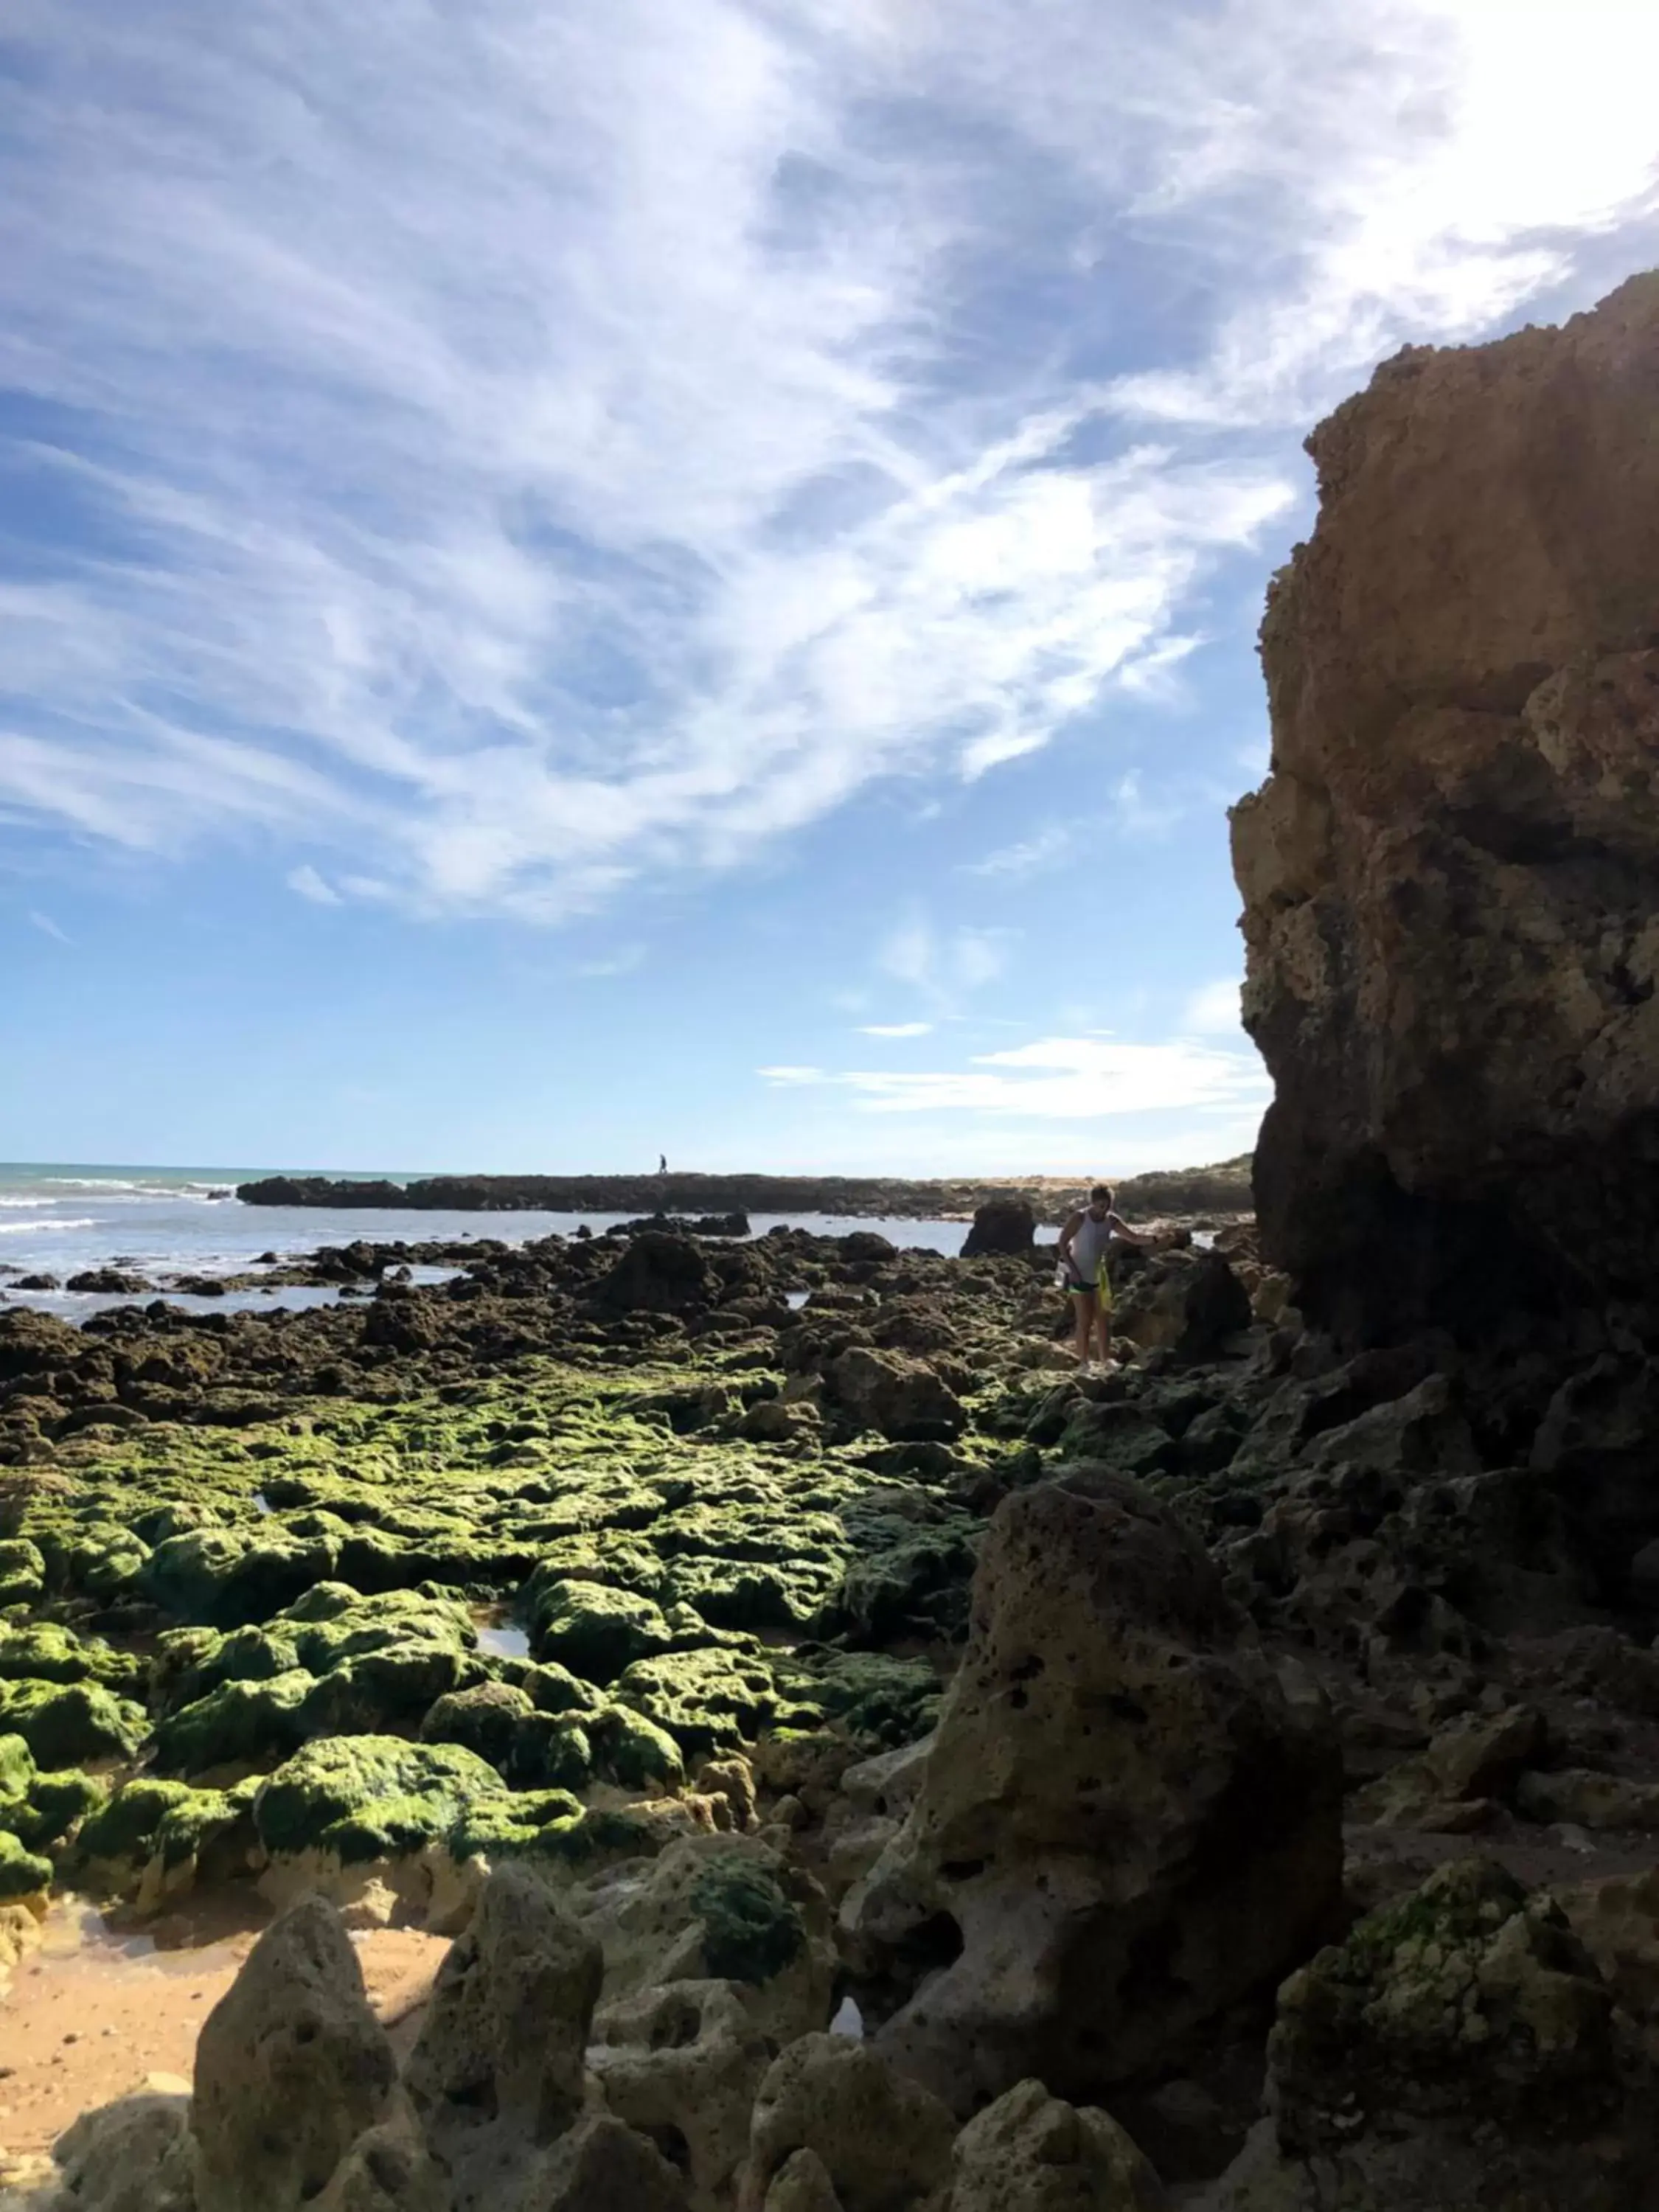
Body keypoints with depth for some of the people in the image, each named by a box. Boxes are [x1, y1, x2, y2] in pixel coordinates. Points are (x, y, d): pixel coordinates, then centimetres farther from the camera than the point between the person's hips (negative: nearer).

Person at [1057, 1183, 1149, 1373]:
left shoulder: (1112, 1220, -4)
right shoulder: (1080, 1218, -18)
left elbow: (1134, 1238, -5)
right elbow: (1062, 1243, -13)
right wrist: (1072, 1269, -18)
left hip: (1100, 1275, 5)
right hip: (1080, 1276, -5)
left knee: (1104, 1318, 8)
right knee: (1085, 1321, -4)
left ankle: (1106, 1359, 20)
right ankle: (1083, 1363, 5)